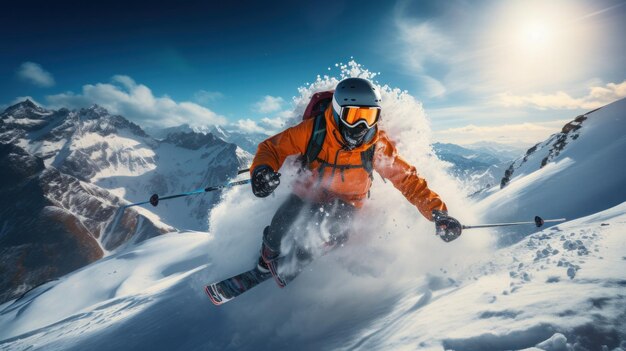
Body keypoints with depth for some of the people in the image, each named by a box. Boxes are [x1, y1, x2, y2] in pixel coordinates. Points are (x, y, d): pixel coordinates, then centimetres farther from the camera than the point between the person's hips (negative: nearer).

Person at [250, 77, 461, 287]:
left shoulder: (378, 146, -24)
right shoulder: (313, 130, -27)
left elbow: (408, 179, -16)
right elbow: (272, 147, -17)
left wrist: (438, 213, -26)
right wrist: (263, 170, -39)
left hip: (345, 202, 1)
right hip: (307, 194, 0)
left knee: (336, 235, -27)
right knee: (277, 232, -17)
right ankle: (268, 255, 25)